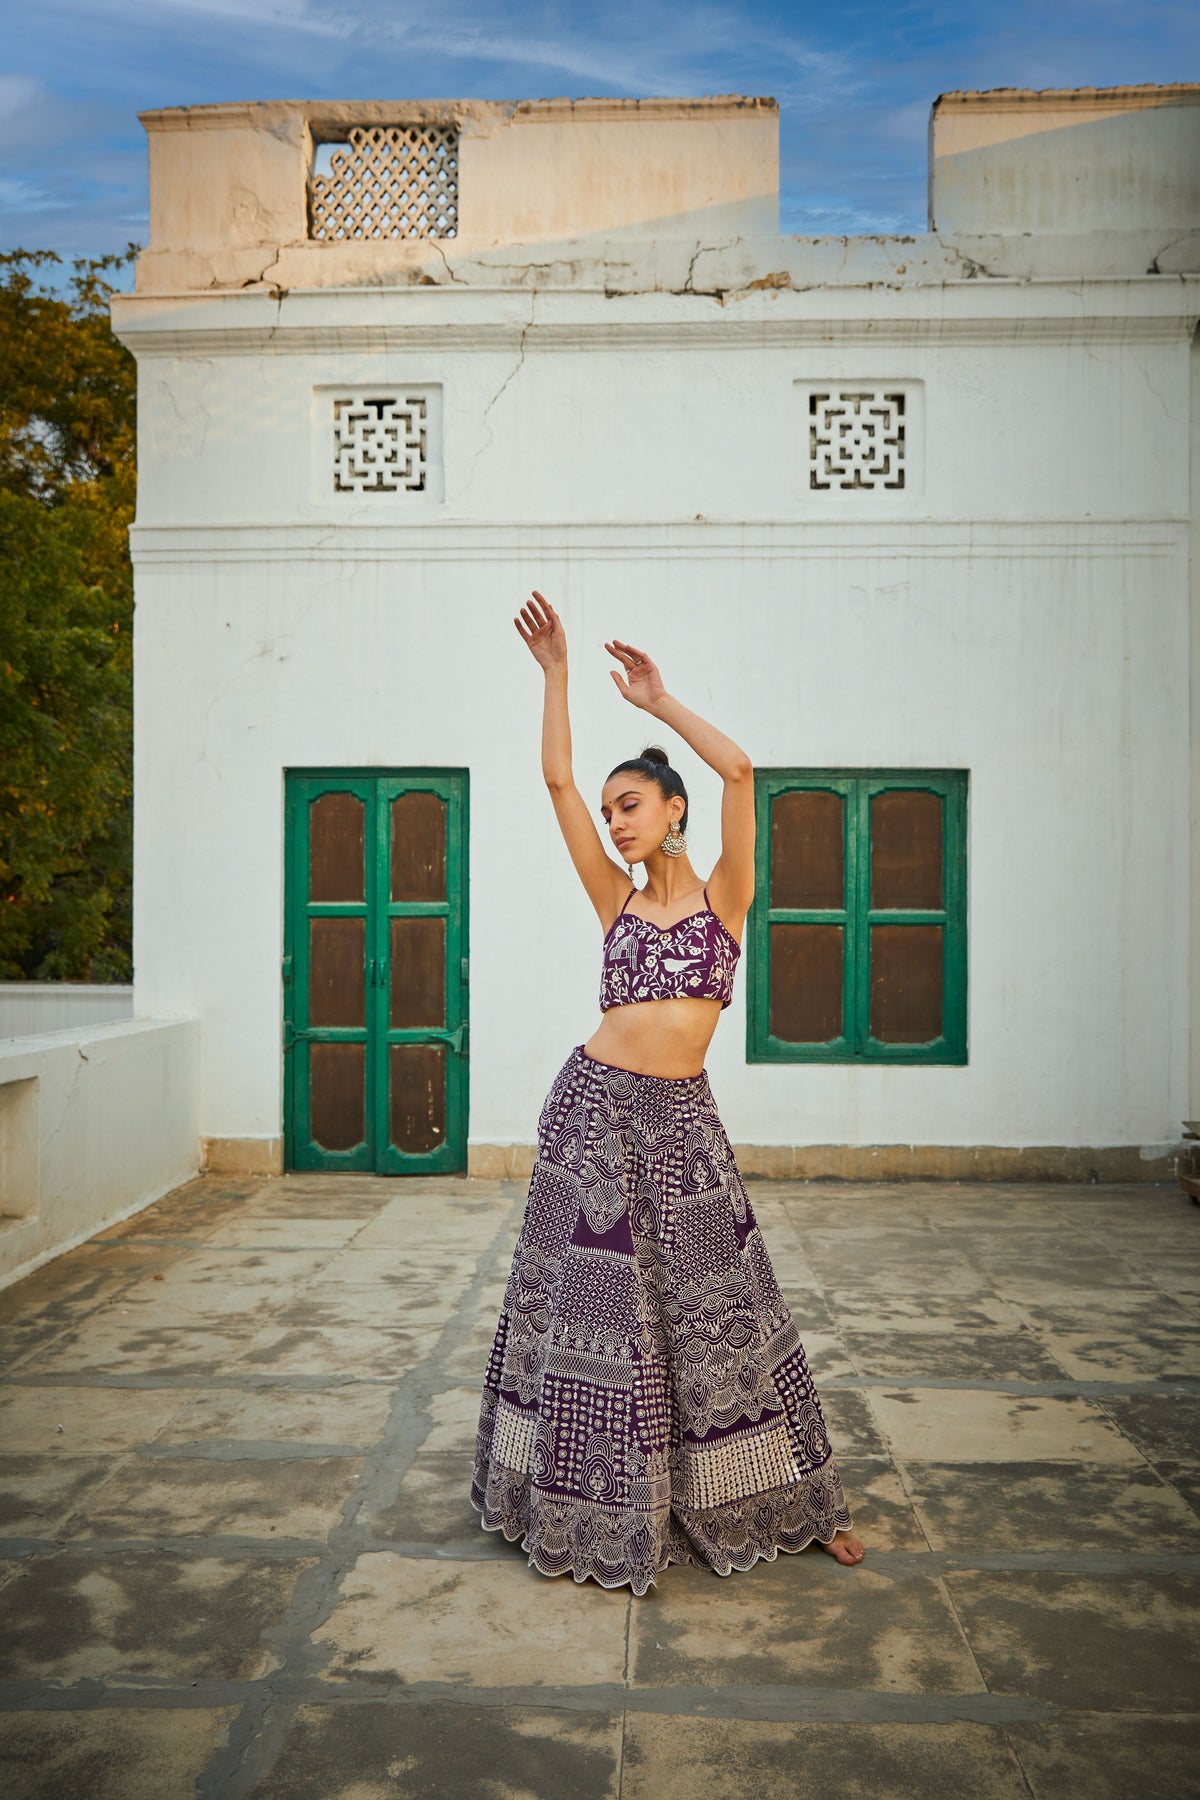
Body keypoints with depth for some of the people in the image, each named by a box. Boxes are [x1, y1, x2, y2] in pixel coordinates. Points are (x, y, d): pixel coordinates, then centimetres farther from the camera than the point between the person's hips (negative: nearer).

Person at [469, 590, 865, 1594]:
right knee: (598, 1304, 6)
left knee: (716, 1305, 7)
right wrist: (556, 673, 2)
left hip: (683, 1118, -1)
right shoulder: (617, 903, 8)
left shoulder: (725, 893, 4)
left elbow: (739, 768, -8)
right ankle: (598, 1519, 23)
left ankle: (795, 1506, 24)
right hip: (597, 1105, 1)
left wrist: (659, 700, 0)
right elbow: (557, 780, 3)